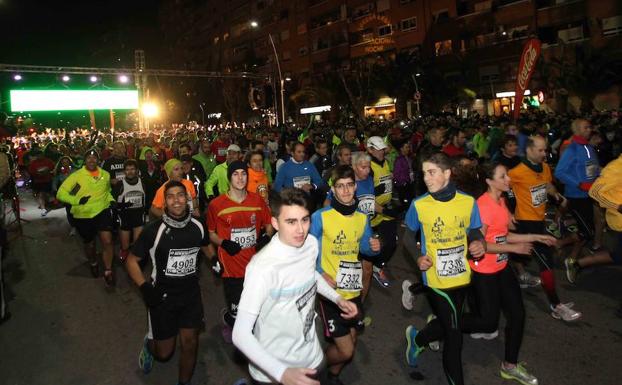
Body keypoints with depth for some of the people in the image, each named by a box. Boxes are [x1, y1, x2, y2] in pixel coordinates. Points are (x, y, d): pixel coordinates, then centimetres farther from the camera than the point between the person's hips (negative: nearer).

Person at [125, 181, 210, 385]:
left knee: (190, 343, 5)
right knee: (164, 352, 9)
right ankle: (149, 344, 45)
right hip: (162, 296, -2)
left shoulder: (197, 226, -6)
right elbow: (131, 260, -6)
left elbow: (206, 246, 17)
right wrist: (145, 287, -16)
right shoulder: (154, 230, -16)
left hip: (191, 294, 3)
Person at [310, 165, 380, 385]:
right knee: (345, 350, -2)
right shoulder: (320, 217, -14)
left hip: (354, 290, 6)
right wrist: (320, 275, -20)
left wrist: (374, 247, -8)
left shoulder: (362, 218, 2)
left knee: (351, 341, 19)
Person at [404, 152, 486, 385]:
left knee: (448, 325, 20)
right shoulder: (419, 205, -11)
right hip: (435, 279, -3)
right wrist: (417, 258, -10)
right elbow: (408, 235, 4)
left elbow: (475, 233, 6)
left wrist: (479, 245, -15)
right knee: (454, 334, 5)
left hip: (461, 276, 3)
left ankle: (416, 339, 49)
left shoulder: (468, 202, -6)